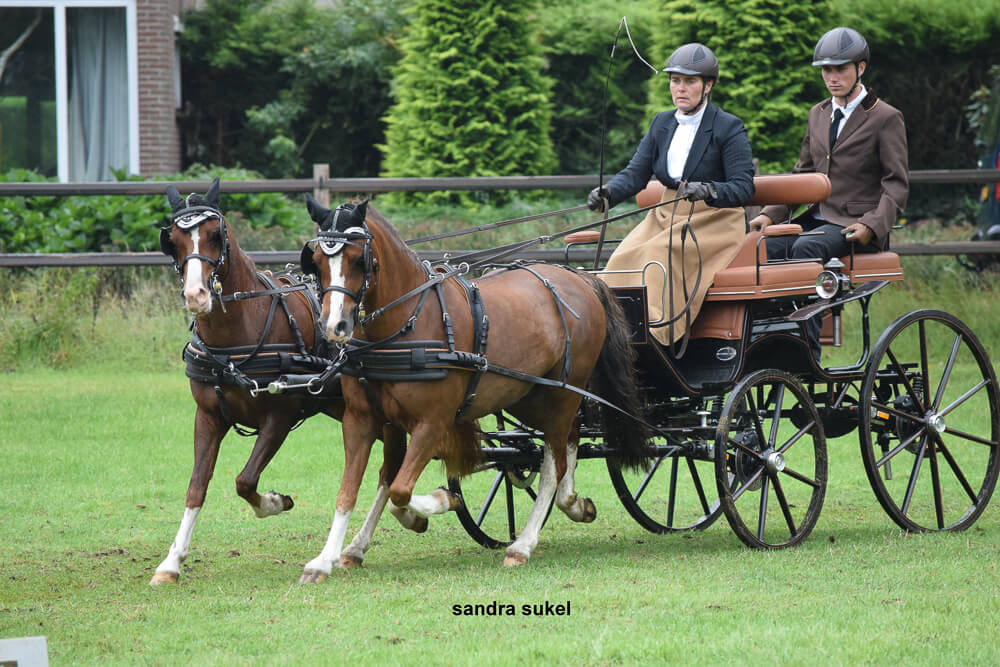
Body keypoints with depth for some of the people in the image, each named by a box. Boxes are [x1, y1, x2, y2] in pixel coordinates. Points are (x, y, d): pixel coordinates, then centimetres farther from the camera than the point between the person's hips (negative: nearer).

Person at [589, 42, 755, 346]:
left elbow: (744, 187, -15)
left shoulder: (729, 128, -7)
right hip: (666, 216, 6)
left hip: (714, 221, -6)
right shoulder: (662, 124, 11)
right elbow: (636, 172, 4)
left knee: (660, 253, -31)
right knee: (625, 258, -20)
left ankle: (655, 330, -37)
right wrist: (608, 193, -18)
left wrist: (709, 191, -35)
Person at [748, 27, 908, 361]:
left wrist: (872, 225, -21)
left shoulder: (886, 118, 1)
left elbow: (896, 184, -4)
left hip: (854, 226, -6)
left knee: (806, 248, -36)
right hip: (817, 219, 6)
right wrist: (770, 213, 4)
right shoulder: (818, 115, 20)